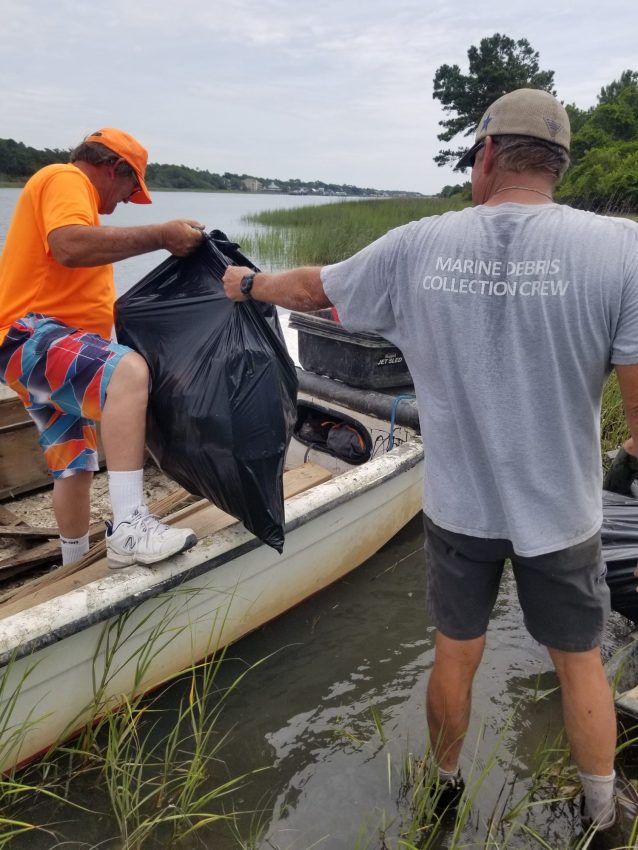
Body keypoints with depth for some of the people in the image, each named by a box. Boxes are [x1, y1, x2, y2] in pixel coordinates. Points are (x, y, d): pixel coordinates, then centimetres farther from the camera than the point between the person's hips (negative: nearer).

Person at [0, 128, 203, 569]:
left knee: (75, 465, 16)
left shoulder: (72, 191, 28)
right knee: (128, 371, -37)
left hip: (53, 343, 12)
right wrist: (161, 235, -25)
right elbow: (72, 247, -28)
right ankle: (129, 528, -43)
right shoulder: (65, 179, -5)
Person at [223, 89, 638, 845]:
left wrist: (246, 283, 26)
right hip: (560, 512, -1)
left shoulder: (416, 247, -9)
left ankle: (445, 785, 46)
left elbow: (309, 288, 6)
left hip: (457, 506, 2)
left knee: (454, 656, 22)